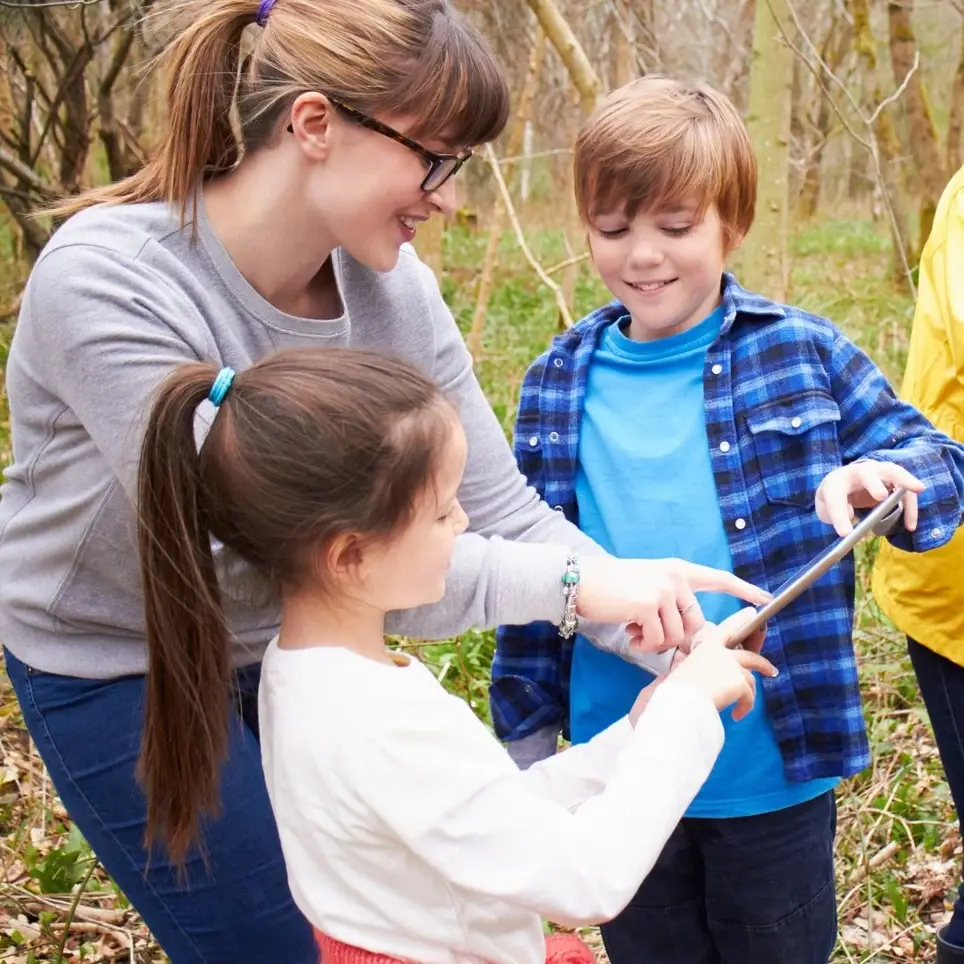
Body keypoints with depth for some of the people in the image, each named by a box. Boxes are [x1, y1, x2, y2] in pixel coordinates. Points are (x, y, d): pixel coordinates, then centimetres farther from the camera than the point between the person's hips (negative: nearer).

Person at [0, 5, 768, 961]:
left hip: (288, 637, 5)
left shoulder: (390, 281, -15)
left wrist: (683, 646, -21)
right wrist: (569, 582, -36)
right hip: (119, 660, -5)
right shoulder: (103, 283, -32)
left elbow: (500, 512, -11)